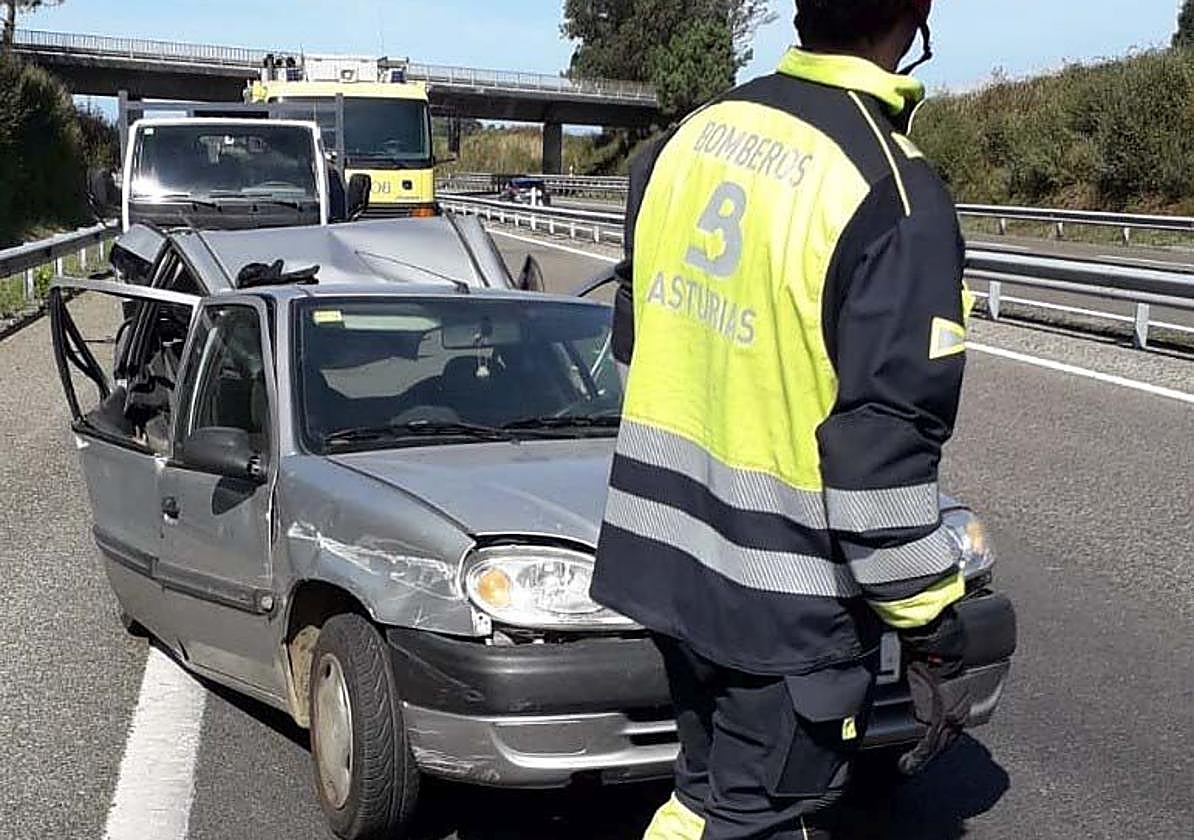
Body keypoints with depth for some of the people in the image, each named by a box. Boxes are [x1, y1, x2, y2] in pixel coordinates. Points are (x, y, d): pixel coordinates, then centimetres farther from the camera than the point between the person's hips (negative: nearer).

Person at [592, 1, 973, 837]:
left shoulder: (691, 137, 2)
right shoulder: (891, 193, -20)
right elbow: (885, 438, -20)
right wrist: (927, 607, -9)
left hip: (671, 549, 7)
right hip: (787, 600, -7)